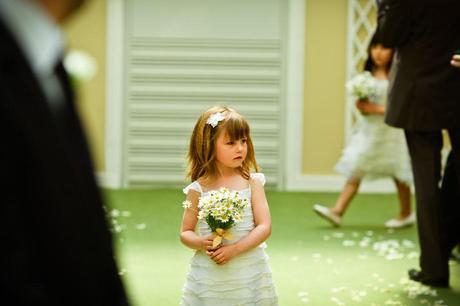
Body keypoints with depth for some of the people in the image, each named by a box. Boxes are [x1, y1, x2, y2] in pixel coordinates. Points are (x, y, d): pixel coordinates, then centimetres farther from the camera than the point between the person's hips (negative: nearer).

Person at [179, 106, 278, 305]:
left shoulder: (251, 182, -1)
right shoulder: (198, 189, -1)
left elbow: (265, 227, -6)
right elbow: (185, 233, 6)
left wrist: (234, 249, -17)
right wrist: (201, 243, -15)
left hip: (248, 272, 0)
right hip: (209, 275, 0)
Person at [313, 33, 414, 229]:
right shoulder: (368, 75, 6)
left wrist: (378, 109, -21)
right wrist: (361, 106, -7)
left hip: (390, 130, -5)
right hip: (368, 130, 5)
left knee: (398, 175, 8)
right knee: (355, 171, 0)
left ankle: (406, 214, 24)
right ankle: (337, 211, -4)